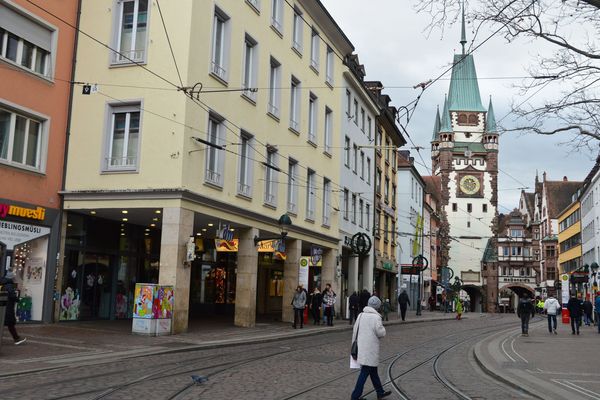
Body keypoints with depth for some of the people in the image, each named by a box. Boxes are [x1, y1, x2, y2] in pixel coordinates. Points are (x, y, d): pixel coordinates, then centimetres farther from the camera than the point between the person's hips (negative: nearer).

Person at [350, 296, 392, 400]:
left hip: (361, 347, 8)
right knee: (365, 372, -1)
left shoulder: (361, 315, 6)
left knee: (373, 371, 20)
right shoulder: (376, 317, -16)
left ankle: (380, 392, 34)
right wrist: (382, 327, 6)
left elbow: (355, 330, 10)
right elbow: (381, 333, -16)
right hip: (370, 349, -8)